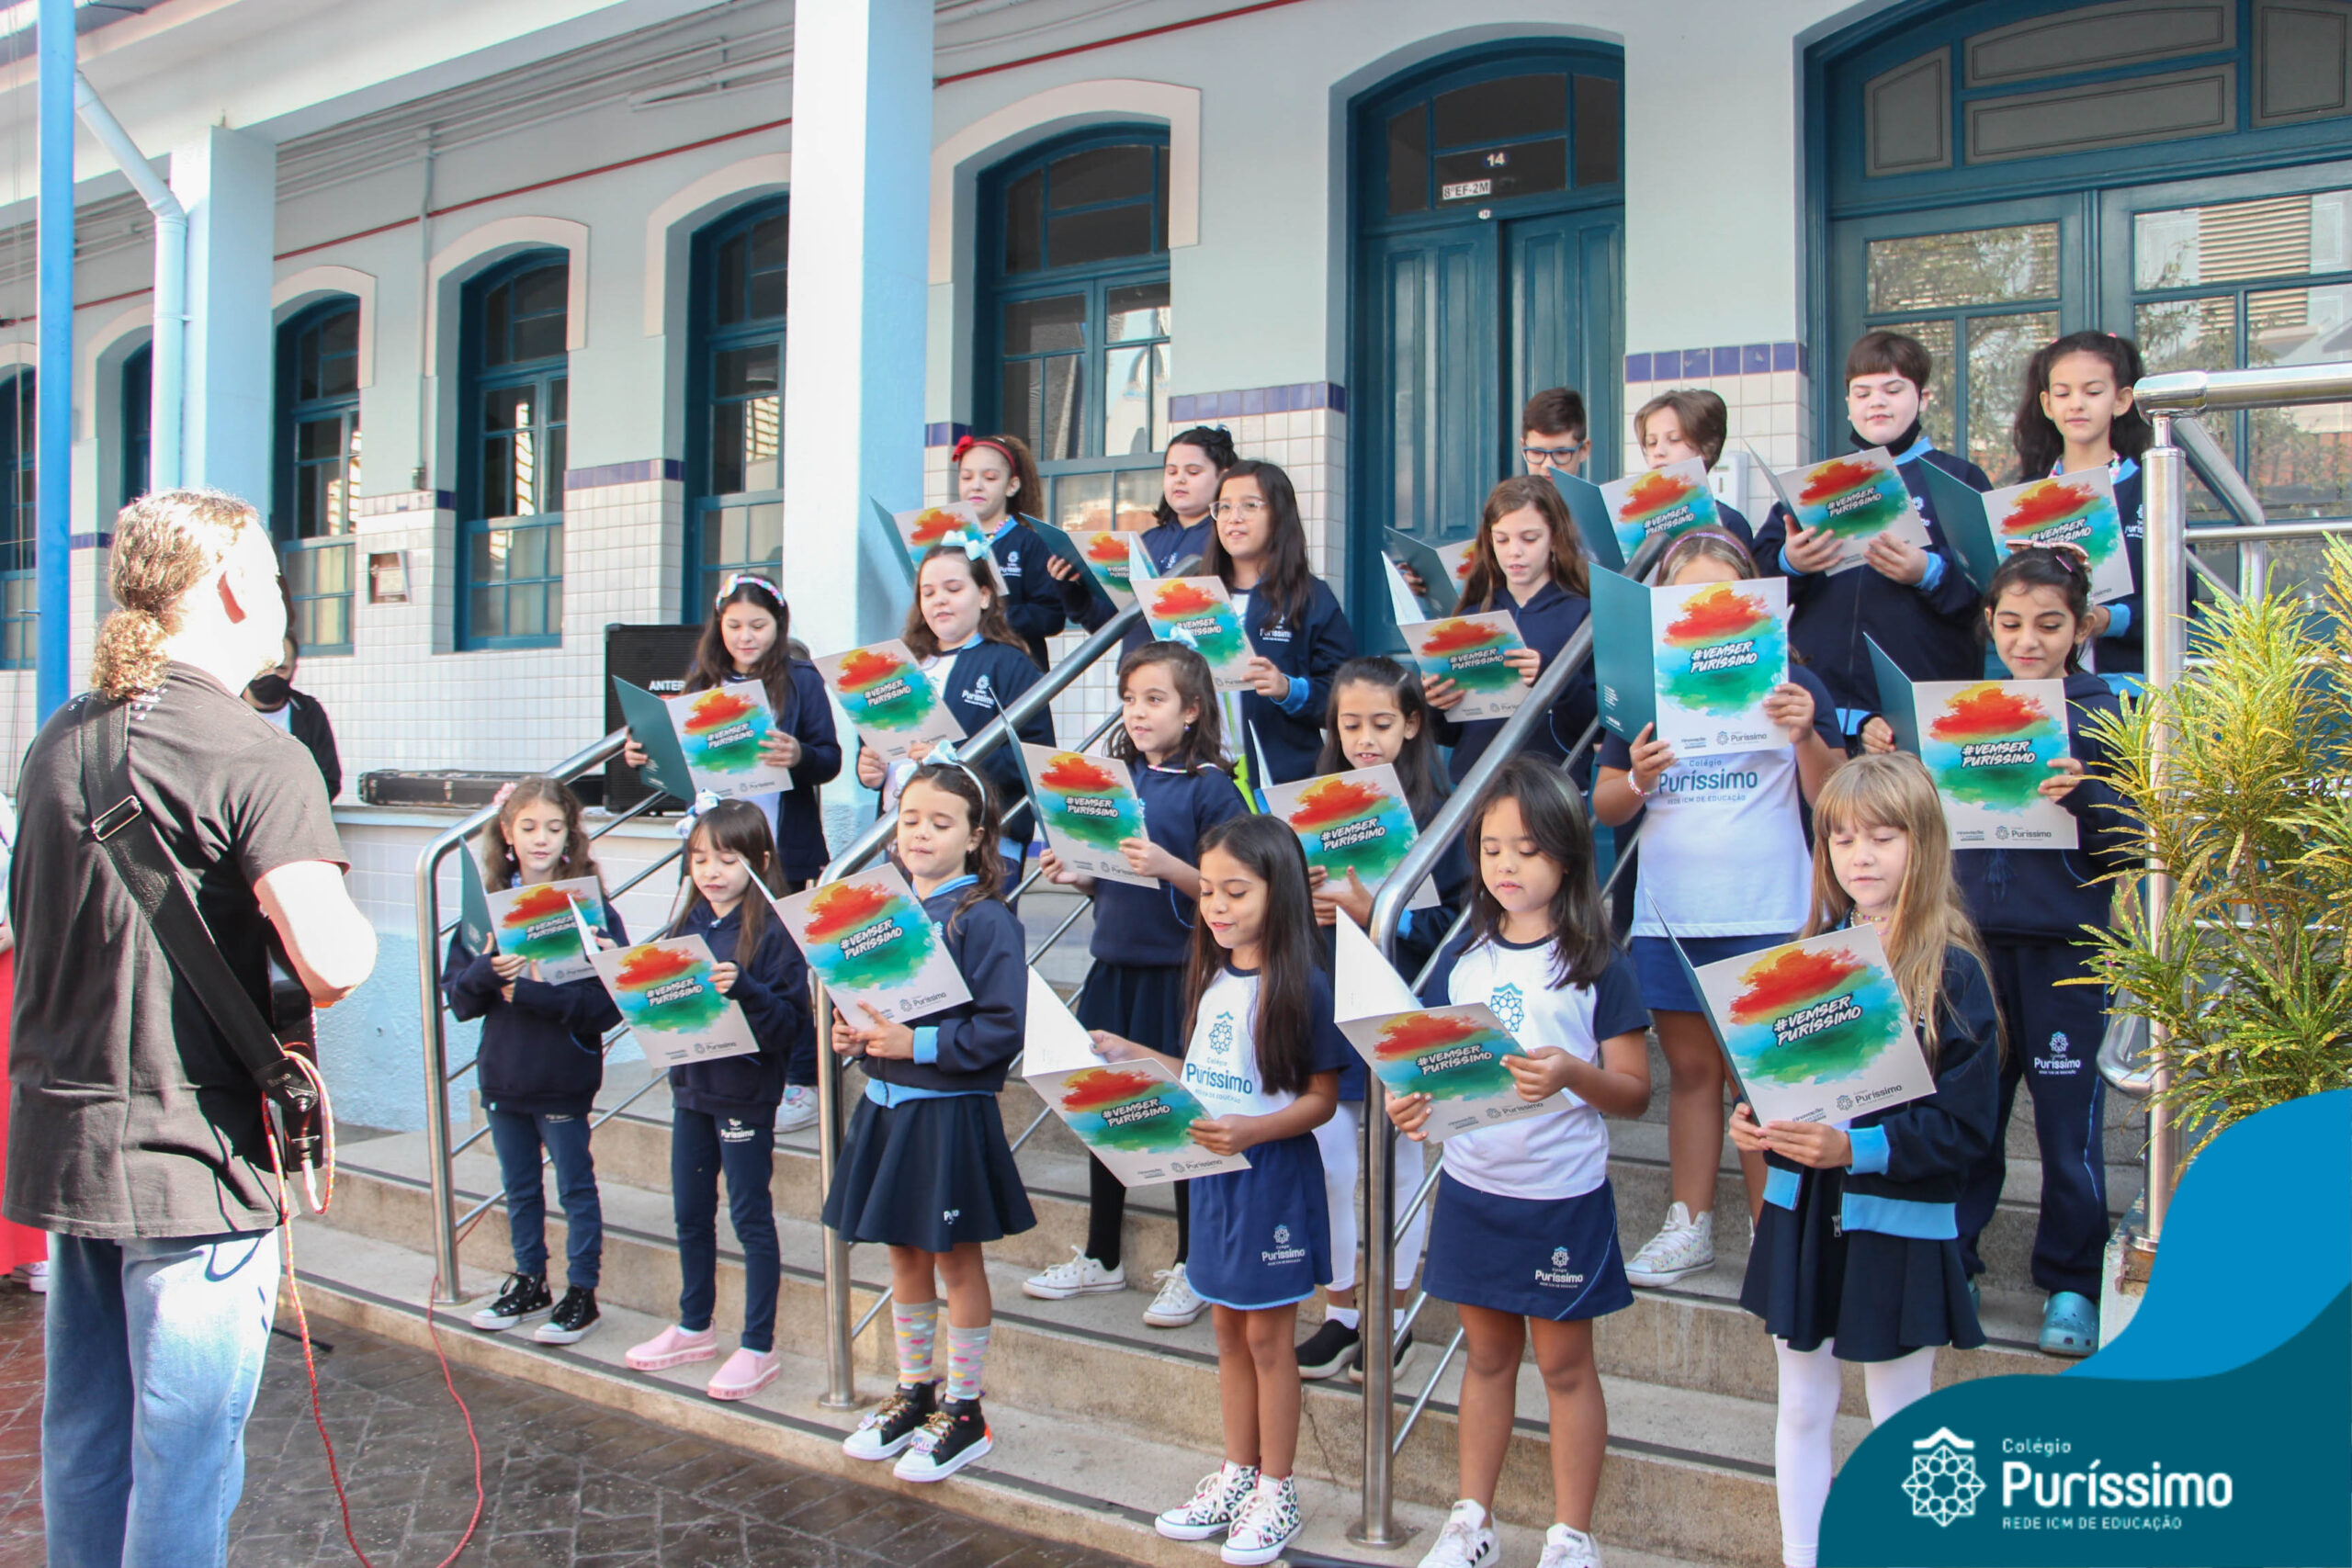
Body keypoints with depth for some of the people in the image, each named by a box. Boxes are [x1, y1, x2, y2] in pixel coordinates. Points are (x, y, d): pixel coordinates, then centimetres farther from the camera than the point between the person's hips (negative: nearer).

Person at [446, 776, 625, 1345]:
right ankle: (529, 1284, 34)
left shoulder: (591, 907, -10)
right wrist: (486, 972, -19)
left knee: (576, 1187, 7)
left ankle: (582, 1293, 19)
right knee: (519, 1189, 18)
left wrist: (533, 993, -23)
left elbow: (607, 1003, -16)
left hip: (564, 1078, -5)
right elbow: (458, 997, 2)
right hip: (502, 1076, 5)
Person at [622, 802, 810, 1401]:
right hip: (691, 1087, 7)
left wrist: (742, 988, -33)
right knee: (690, 1215, 18)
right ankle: (695, 1327, 35)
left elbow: (790, 1025, -19)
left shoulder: (773, 933, -15)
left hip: (746, 1096, -7)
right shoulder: (688, 925, 5)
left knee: (751, 1218, 3)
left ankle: (758, 1348, 15)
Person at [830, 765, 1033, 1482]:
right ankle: (914, 1391, 34)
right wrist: (850, 1031, -3)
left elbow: (1001, 1028, -19)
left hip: (951, 1113, -6)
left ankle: (963, 1410, 22)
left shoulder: (985, 920, -14)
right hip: (884, 1106, 6)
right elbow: (856, 990, 17)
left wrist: (918, 1044, -24)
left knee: (956, 1261, 8)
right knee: (904, 1255, 18)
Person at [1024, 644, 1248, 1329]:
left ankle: (1190, 1268, 21)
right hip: (1115, 964, 6)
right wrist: (1075, 876, -3)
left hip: (1180, 972, -6)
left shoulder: (1209, 787, -11)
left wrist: (1168, 867, -26)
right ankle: (1100, 1256, 31)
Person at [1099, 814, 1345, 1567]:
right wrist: (1132, 1056, 4)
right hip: (1213, 1174, 7)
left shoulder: (1303, 986, -16)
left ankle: (1276, 1490, 21)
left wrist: (1250, 1131, -28)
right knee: (1229, 1329, 17)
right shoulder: (1212, 978, 6)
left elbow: (1320, 1099, -14)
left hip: (1275, 1175, -7)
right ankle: (1237, 1472, 31)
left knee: (1268, 1336, 5)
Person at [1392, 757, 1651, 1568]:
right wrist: (1411, 1101, -15)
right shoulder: (1463, 958, 3)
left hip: (1562, 1197, -4)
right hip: (1471, 1187, 4)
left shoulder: (1598, 965, -9)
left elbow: (1634, 1092, -9)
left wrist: (1573, 1074, -28)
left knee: (1564, 1361, 9)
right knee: (1487, 1352, 16)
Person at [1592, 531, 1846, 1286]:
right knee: (1689, 1070, 11)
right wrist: (1636, 781, -14)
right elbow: (1605, 807, 7)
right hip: (1667, 919, 3)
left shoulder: (1789, 684, 0)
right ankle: (1688, 1228, 22)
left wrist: (1806, 737, -19)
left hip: (1766, 919, -3)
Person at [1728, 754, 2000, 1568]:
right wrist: (1750, 1119, -10)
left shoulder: (1953, 972, -11)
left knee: (1901, 1427, 11)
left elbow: (1964, 1127, -15)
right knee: (1801, 1410, 15)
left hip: (1899, 1228, -4)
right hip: (1800, 1215, 4)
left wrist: (1857, 1148, -27)